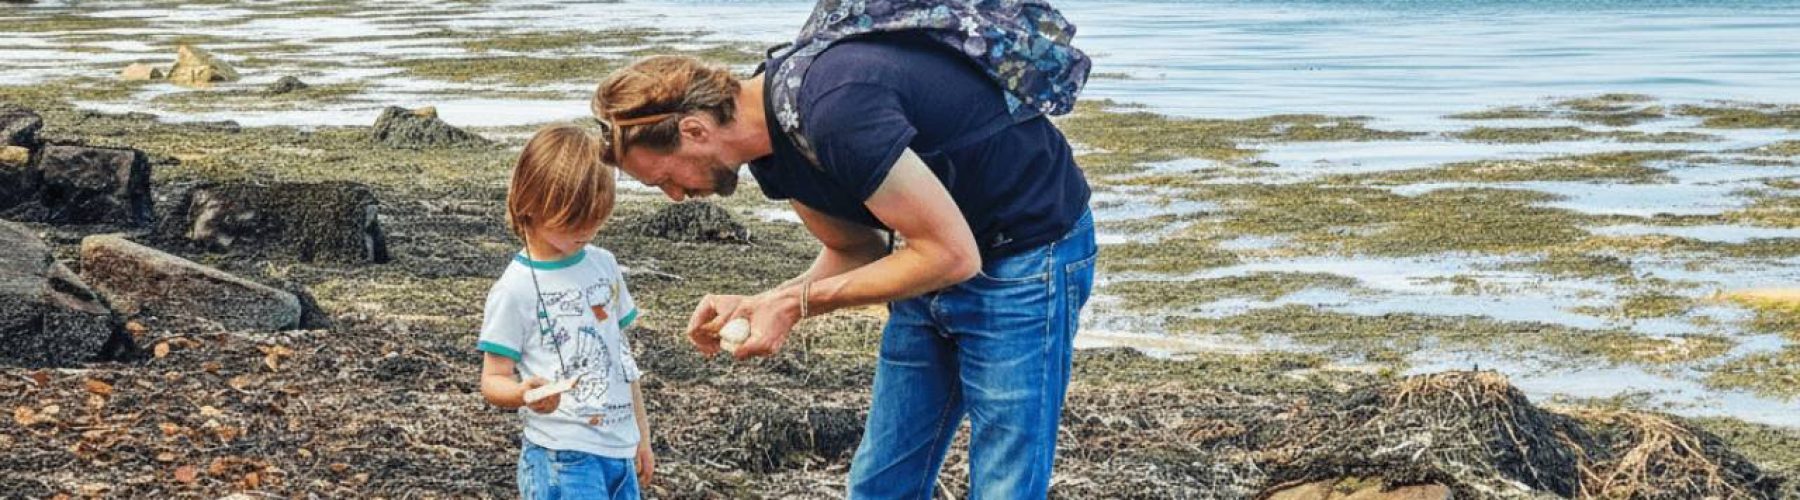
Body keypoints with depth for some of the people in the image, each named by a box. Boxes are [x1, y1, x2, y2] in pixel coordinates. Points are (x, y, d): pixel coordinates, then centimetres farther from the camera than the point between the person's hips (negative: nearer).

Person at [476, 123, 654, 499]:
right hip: (562, 457, -7)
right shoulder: (516, 289, -9)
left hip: (620, 449, 7)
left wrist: (642, 433, 20)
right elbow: (493, 380, -6)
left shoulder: (604, 265, 10)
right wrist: (523, 393, -28)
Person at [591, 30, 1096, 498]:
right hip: (940, 254, 9)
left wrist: (796, 303, -21)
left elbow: (952, 255, -27)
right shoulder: (770, 140, -3)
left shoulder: (836, 112, -32)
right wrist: (757, 305, -10)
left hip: (1027, 253, -9)